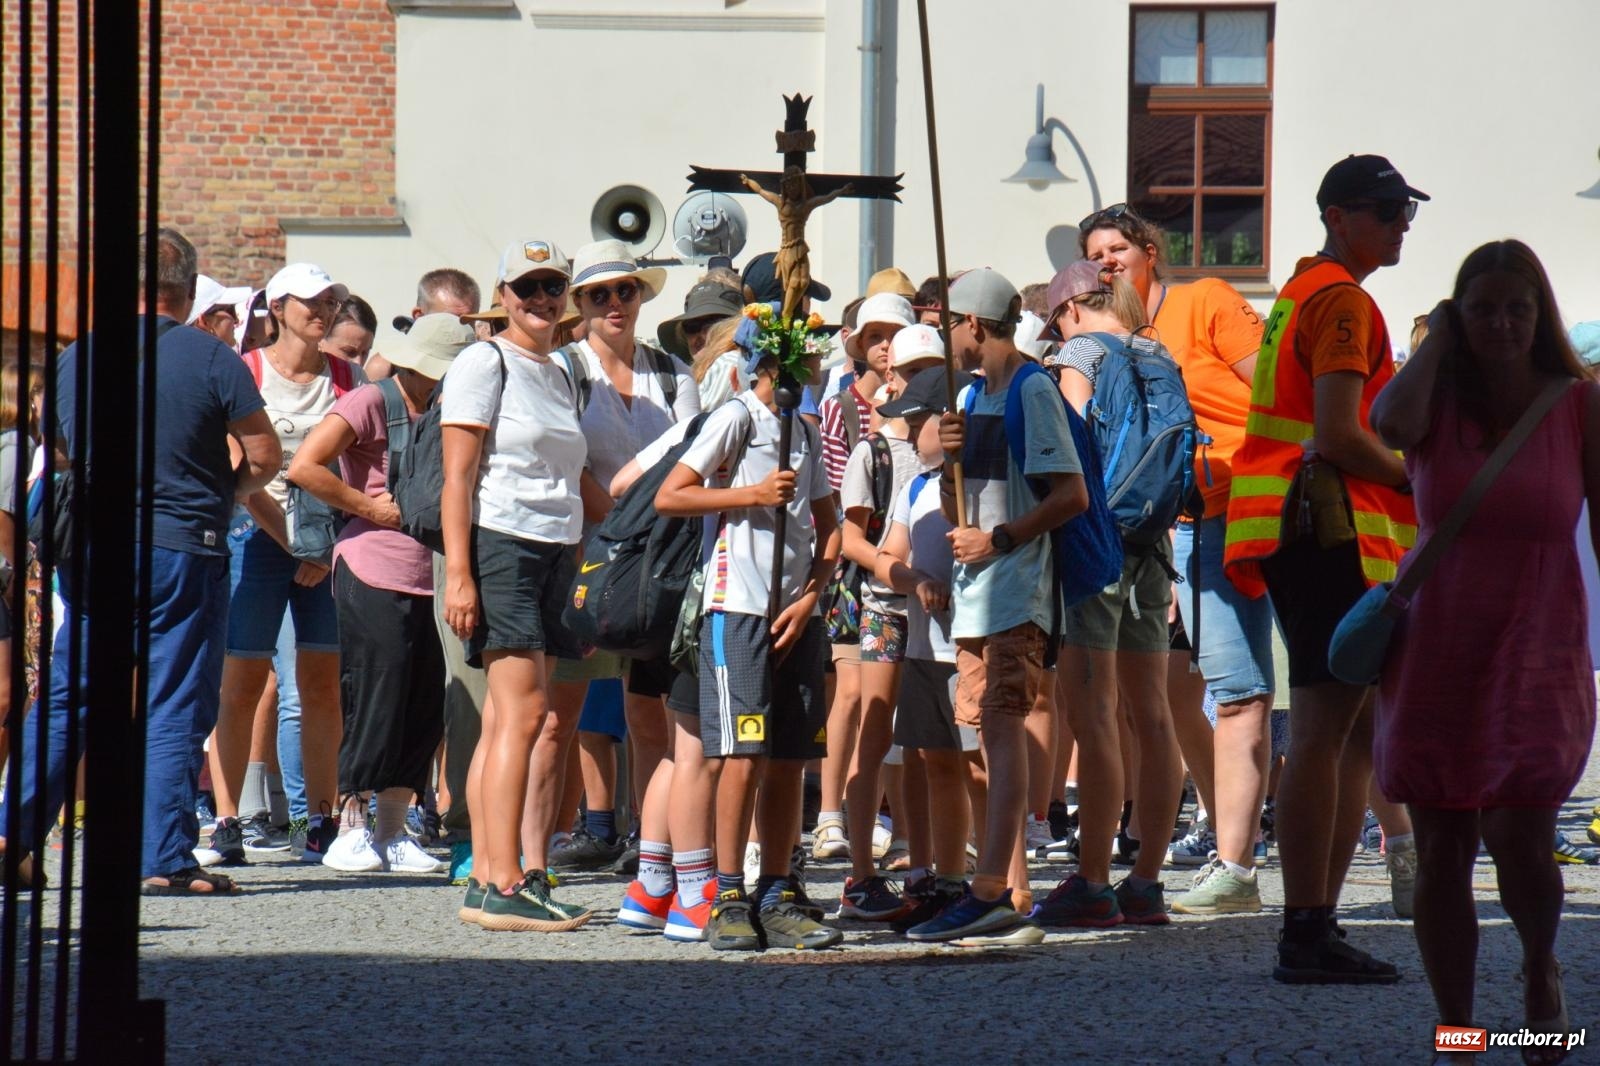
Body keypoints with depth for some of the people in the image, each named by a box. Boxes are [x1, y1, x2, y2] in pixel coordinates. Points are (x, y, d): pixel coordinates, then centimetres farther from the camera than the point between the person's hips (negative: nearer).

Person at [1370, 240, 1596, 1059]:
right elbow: (1390, 422, -25)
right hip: (1435, 653, 2)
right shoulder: (1437, 402, 0)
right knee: (1441, 859, 3)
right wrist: (1437, 341, -9)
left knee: (1520, 844, -13)